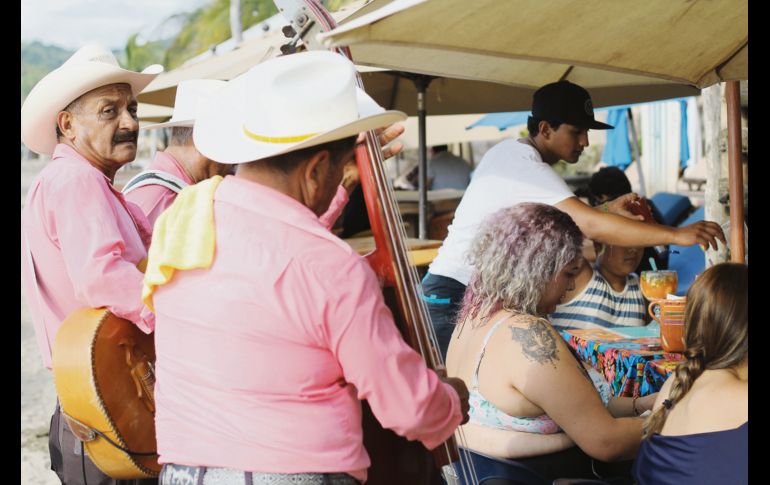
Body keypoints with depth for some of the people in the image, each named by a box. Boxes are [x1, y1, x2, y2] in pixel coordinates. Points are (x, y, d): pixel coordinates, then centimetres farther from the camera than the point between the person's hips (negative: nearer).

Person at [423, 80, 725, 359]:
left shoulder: (509, 150, 10)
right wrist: (676, 235, -32)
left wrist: (606, 210, 3)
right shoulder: (529, 169, -20)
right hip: (454, 297, -10)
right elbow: (590, 226, -32)